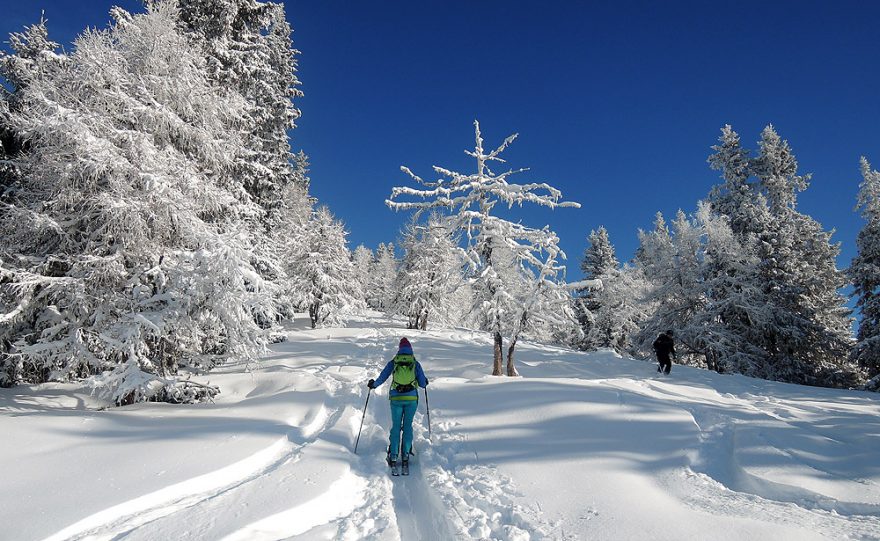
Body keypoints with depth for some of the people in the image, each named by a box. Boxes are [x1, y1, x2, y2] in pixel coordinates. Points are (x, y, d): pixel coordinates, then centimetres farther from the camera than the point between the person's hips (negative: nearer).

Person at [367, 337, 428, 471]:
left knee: (396, 426, 9)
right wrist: (425, 382, 28)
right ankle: (405, 455, 11)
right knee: (408, 426, 12)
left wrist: (372, 384, 25)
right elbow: (423, 384, 5)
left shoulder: (393, 362, 1)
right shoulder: (416, 364, 1)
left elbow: (381, 378, 5)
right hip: (412, 399, 0)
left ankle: (393, 457, 6)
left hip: (396, 398, 0)